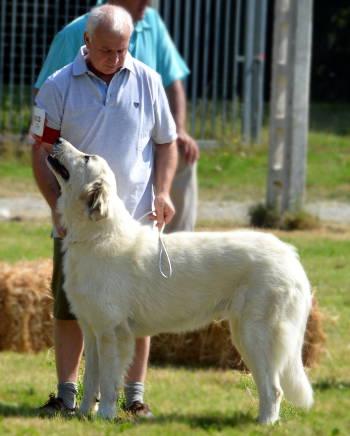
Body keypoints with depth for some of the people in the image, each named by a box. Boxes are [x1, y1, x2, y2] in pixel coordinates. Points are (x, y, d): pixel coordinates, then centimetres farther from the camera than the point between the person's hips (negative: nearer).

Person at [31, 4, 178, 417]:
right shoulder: (58, 86, -2)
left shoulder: (147, 82, 3)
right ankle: (66, 394, 13)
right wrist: (57, 205, -10)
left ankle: (135, 395, 11)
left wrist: (162, 192, -4)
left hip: (134, 220, 1)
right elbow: (41, 150, -1)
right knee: (69, 307, 4)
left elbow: (166, 143, 11)